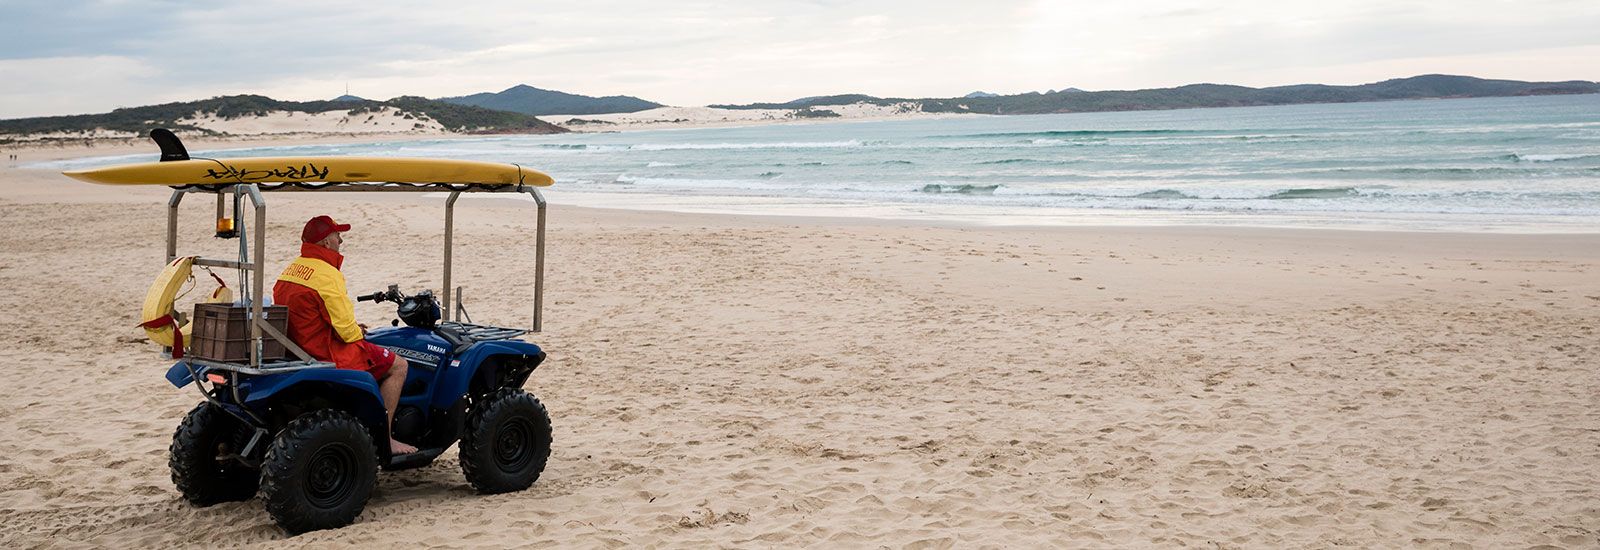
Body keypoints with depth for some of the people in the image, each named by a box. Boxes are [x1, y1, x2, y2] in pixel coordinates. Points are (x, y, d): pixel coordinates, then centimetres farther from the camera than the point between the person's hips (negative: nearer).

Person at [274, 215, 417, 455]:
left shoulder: (289, 270, 11)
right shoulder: (327, 275, -20)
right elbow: (347, 331, -21)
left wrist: (353, 329, 16)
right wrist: (358, 332, 2)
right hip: (326, 354, -10)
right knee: (398, 366, 0)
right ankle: (384, 438, -2)